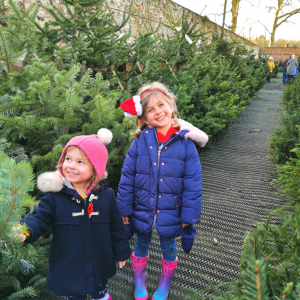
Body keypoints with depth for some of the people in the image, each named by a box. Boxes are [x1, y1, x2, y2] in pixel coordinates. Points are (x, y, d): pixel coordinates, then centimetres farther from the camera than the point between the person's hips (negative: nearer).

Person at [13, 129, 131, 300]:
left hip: (99, 265, 1)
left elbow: (116, 226, -3)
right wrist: (25, 230, -37)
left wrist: (121, 252, 6)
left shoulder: (106, 195, -12)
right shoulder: (55, 195, -15)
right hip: (68, 267, 0)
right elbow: (40, 217, -15)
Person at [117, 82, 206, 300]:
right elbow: (127, 178, -6)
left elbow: (193, 184, -11)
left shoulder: (185, 143, -15)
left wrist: (189, 216, -9)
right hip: (142, 211, 1)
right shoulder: (140, 142, -13)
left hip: (170, 213, 0)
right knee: (141, 247, 22)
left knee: (169, 249, 21)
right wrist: (124, 209, -3)